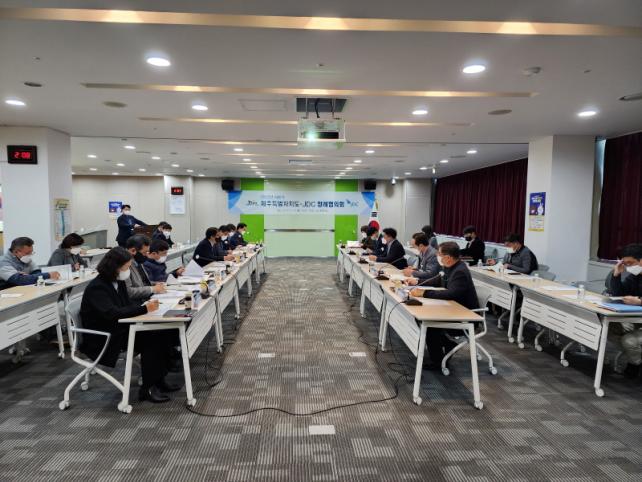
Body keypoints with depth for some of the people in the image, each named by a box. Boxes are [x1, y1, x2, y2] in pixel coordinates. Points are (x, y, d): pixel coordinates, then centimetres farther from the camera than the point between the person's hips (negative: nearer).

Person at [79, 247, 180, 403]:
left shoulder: (118, 282, 8)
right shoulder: (96, 287, -18)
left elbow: (127, 305, 11)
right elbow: (112, 313, -30)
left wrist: (146, 305, -10)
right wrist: (144, 309, -31)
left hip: (120, 329, 8)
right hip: (102, 339, -8)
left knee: (160, 333, -12)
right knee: (149, 338, -23)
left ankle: (158, 379, -3)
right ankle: (147, 388, -13)